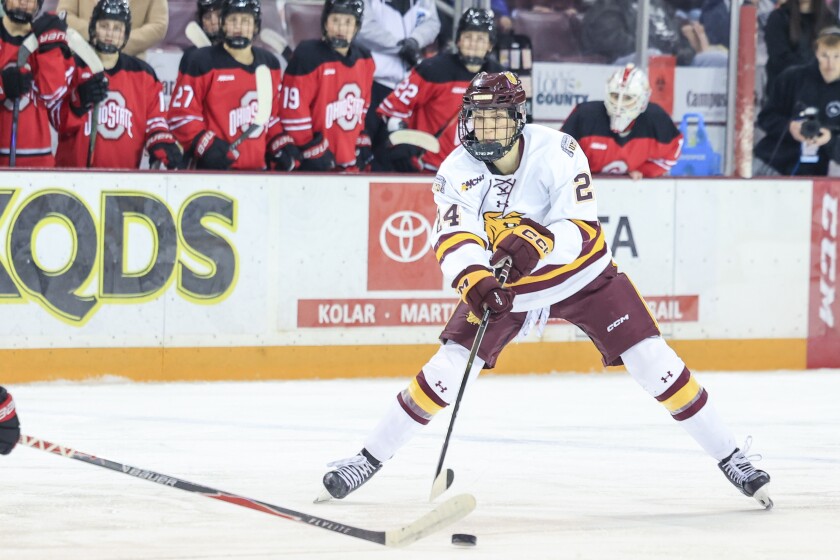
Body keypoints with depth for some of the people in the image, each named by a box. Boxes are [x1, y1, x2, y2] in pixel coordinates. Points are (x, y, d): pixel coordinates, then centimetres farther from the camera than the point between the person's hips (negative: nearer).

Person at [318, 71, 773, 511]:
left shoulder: (556, 152, -23)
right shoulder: (458, 171, -17)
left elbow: (581, 228, -27)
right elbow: (453, 239, -29)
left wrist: (538, 243, -47)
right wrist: (474, 280, -49)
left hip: (582, 274, -1)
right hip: (504, 283, 2)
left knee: (652, 361, -9)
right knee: (448, 367, -10)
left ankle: (729, 457, 2)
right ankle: (369, 458, 3)